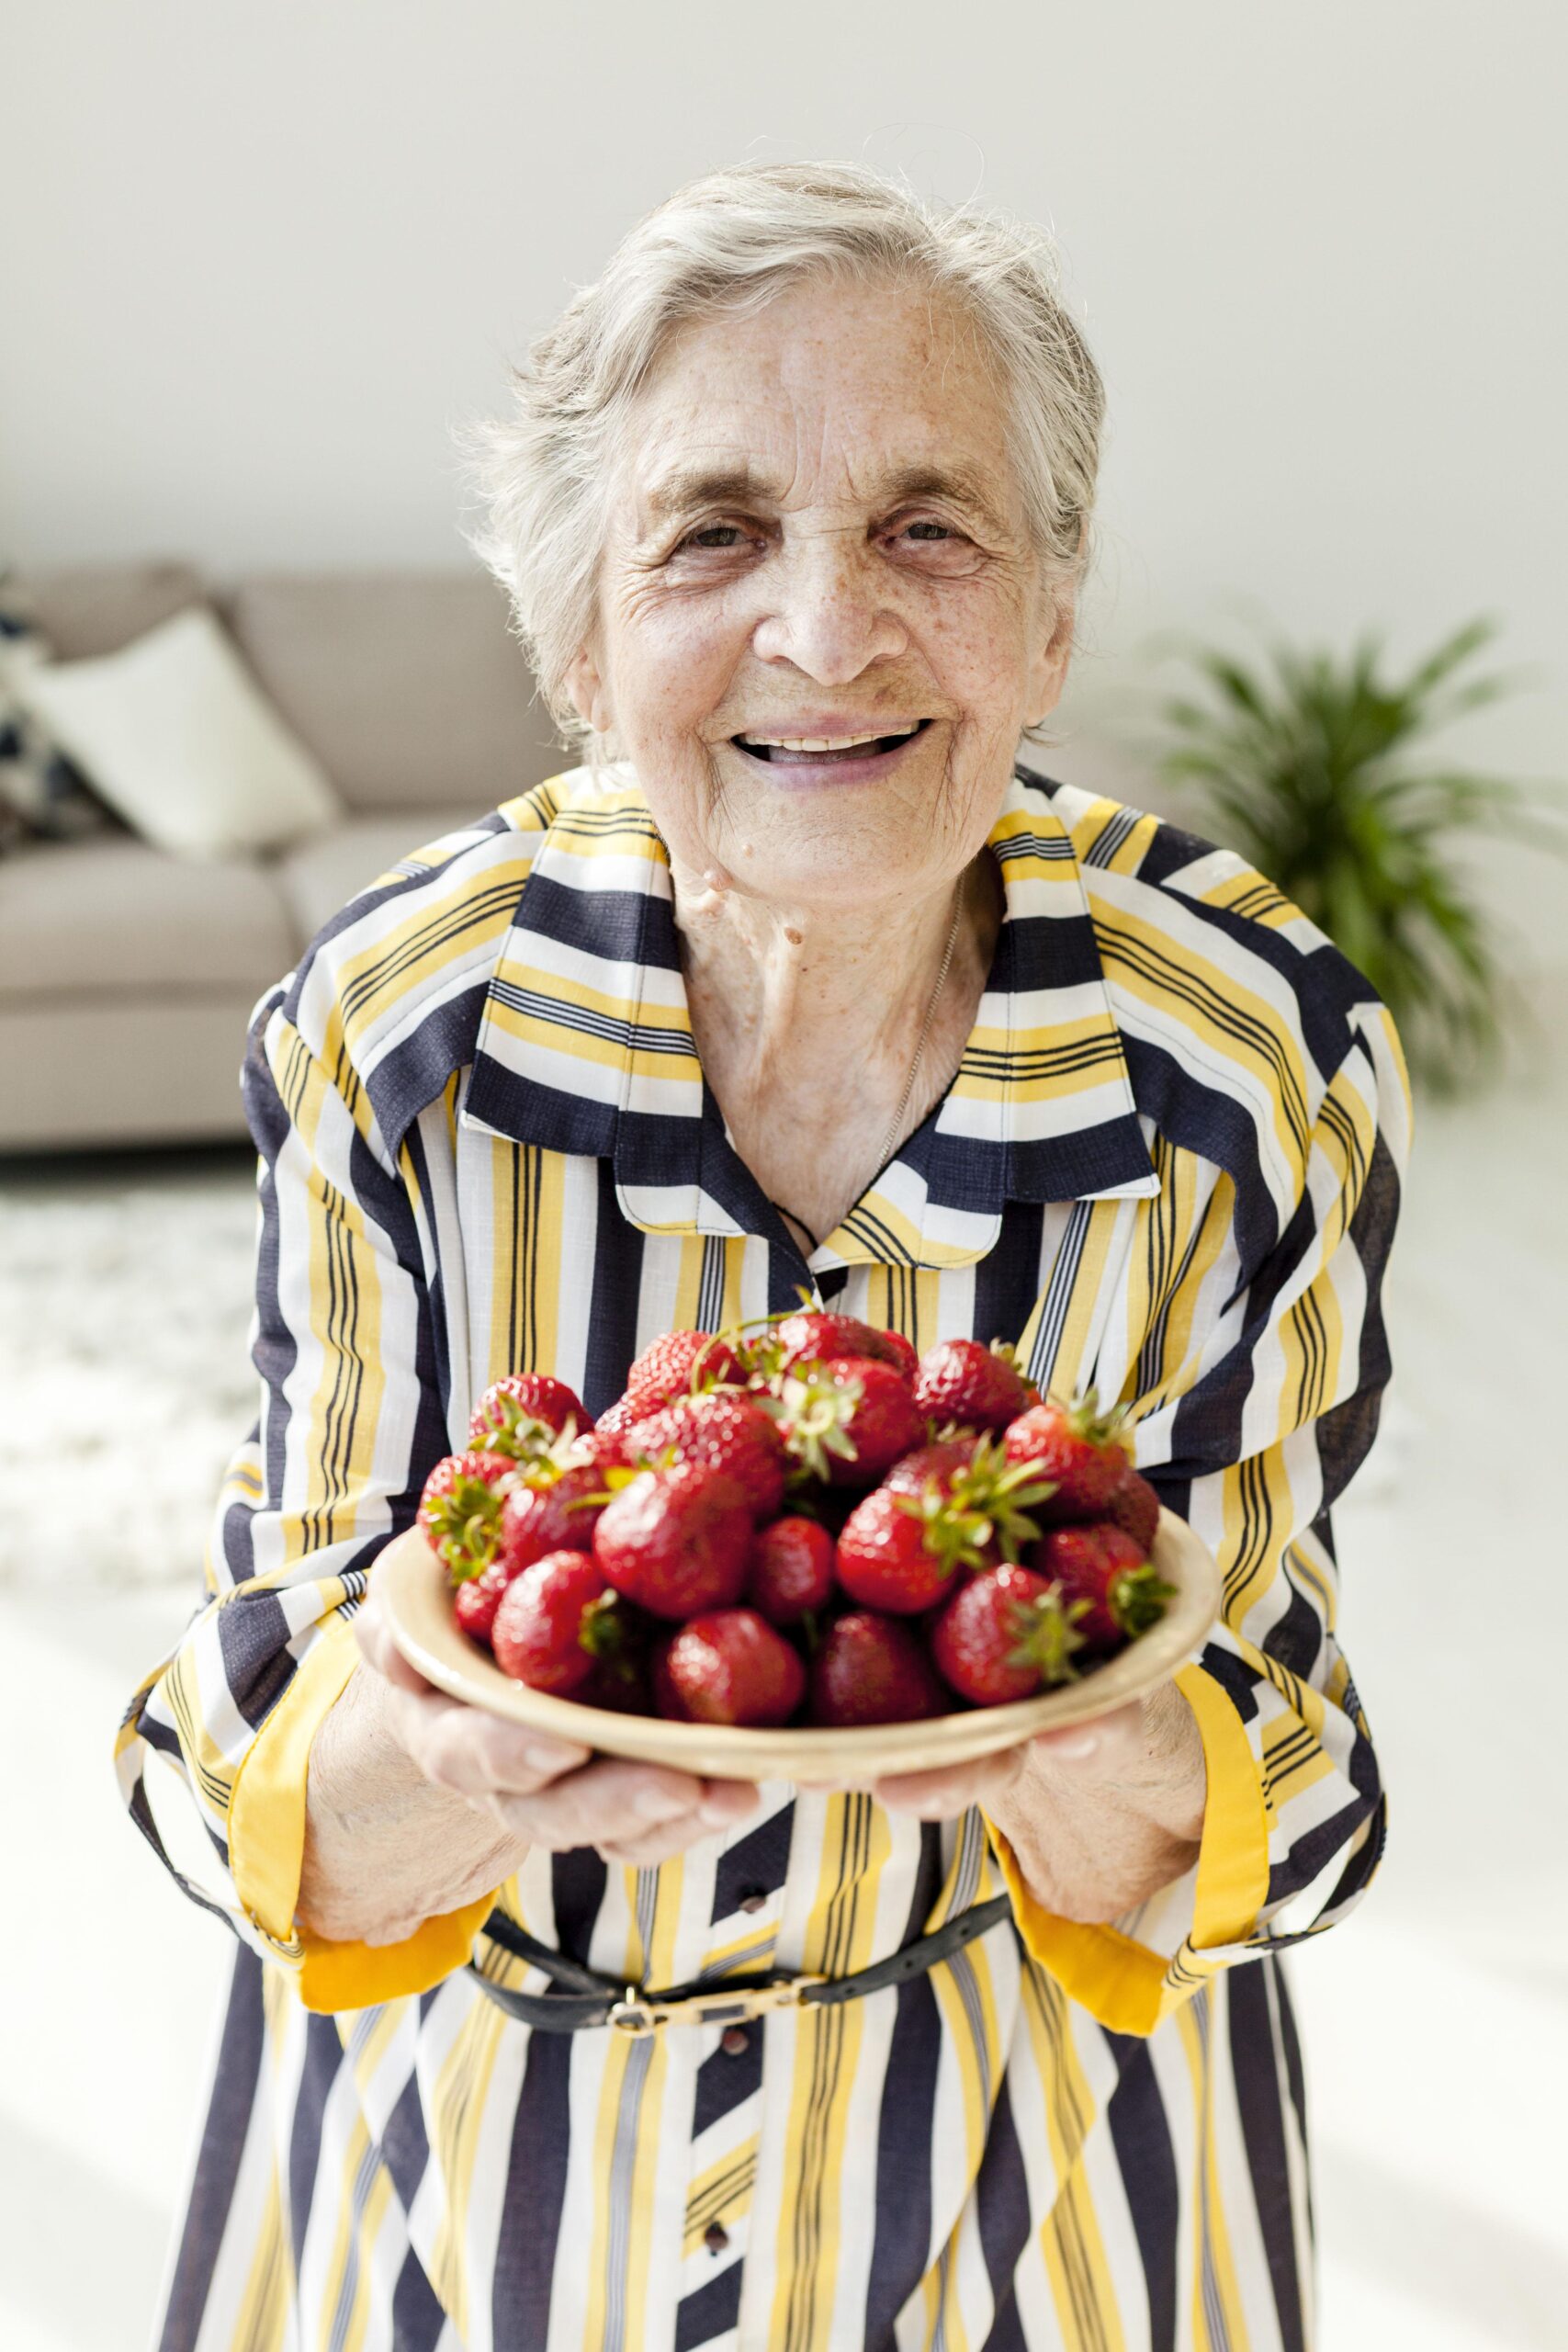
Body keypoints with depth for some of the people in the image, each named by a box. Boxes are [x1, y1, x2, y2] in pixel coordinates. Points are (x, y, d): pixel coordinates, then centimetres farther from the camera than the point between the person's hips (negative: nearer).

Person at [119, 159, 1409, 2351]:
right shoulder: (384, 1033, -19)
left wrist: (1086, 1768, -33)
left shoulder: (1265, 1063, -20)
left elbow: (1257, 1791, -12)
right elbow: (283, 1790, -13)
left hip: (1019, 2148, 0)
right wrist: (408, 1775, -35)